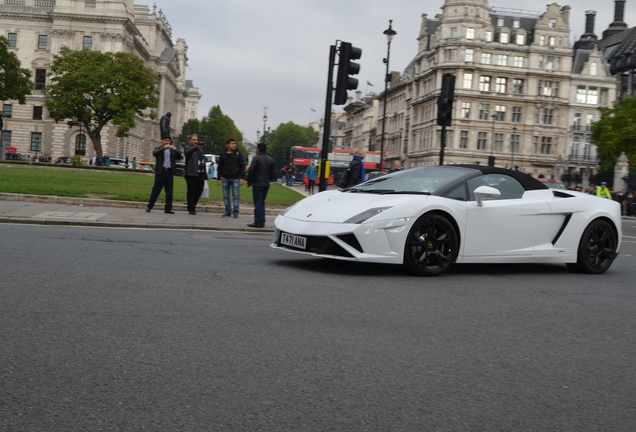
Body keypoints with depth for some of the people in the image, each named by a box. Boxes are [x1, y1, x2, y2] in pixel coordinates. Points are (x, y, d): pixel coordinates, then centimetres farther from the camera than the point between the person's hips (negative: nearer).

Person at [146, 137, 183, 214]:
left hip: (169, 172, 3)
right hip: (161, 171, -3)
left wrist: (175, 150, -10)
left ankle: (168, 208, 6)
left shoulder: (172, 151, 16)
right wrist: (164, 148, -23)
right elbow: (154, 153, -14)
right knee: (156, 190, -3)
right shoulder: (159, 149, 7)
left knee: (169, 191, 2)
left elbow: (180, 157, 7)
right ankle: (149, 206, 4)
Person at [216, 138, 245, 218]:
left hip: (235, 178, -2)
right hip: (225, 179, 2)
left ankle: (236, 212, 1)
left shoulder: (238, 154, 2)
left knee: (236, 196, -4)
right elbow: (219, 167, 11)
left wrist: (242, 178, -7)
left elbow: (242, 166, 1)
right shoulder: (223, 155, 6)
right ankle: (228, 212, 11)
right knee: (226, 196, 4)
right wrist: (219, 178, 5)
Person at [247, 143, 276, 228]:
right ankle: (262, 221, 12)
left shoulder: (256, 158, -9)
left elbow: (251, 170, -13)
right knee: (262, 202, 14)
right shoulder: (270, 159, 11)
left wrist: (249, 181, -1)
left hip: (257, 184, -6)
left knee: (257, 203, -4)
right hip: (266, 184, 6)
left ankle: (257, 222, -5)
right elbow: (273, 172, 13)